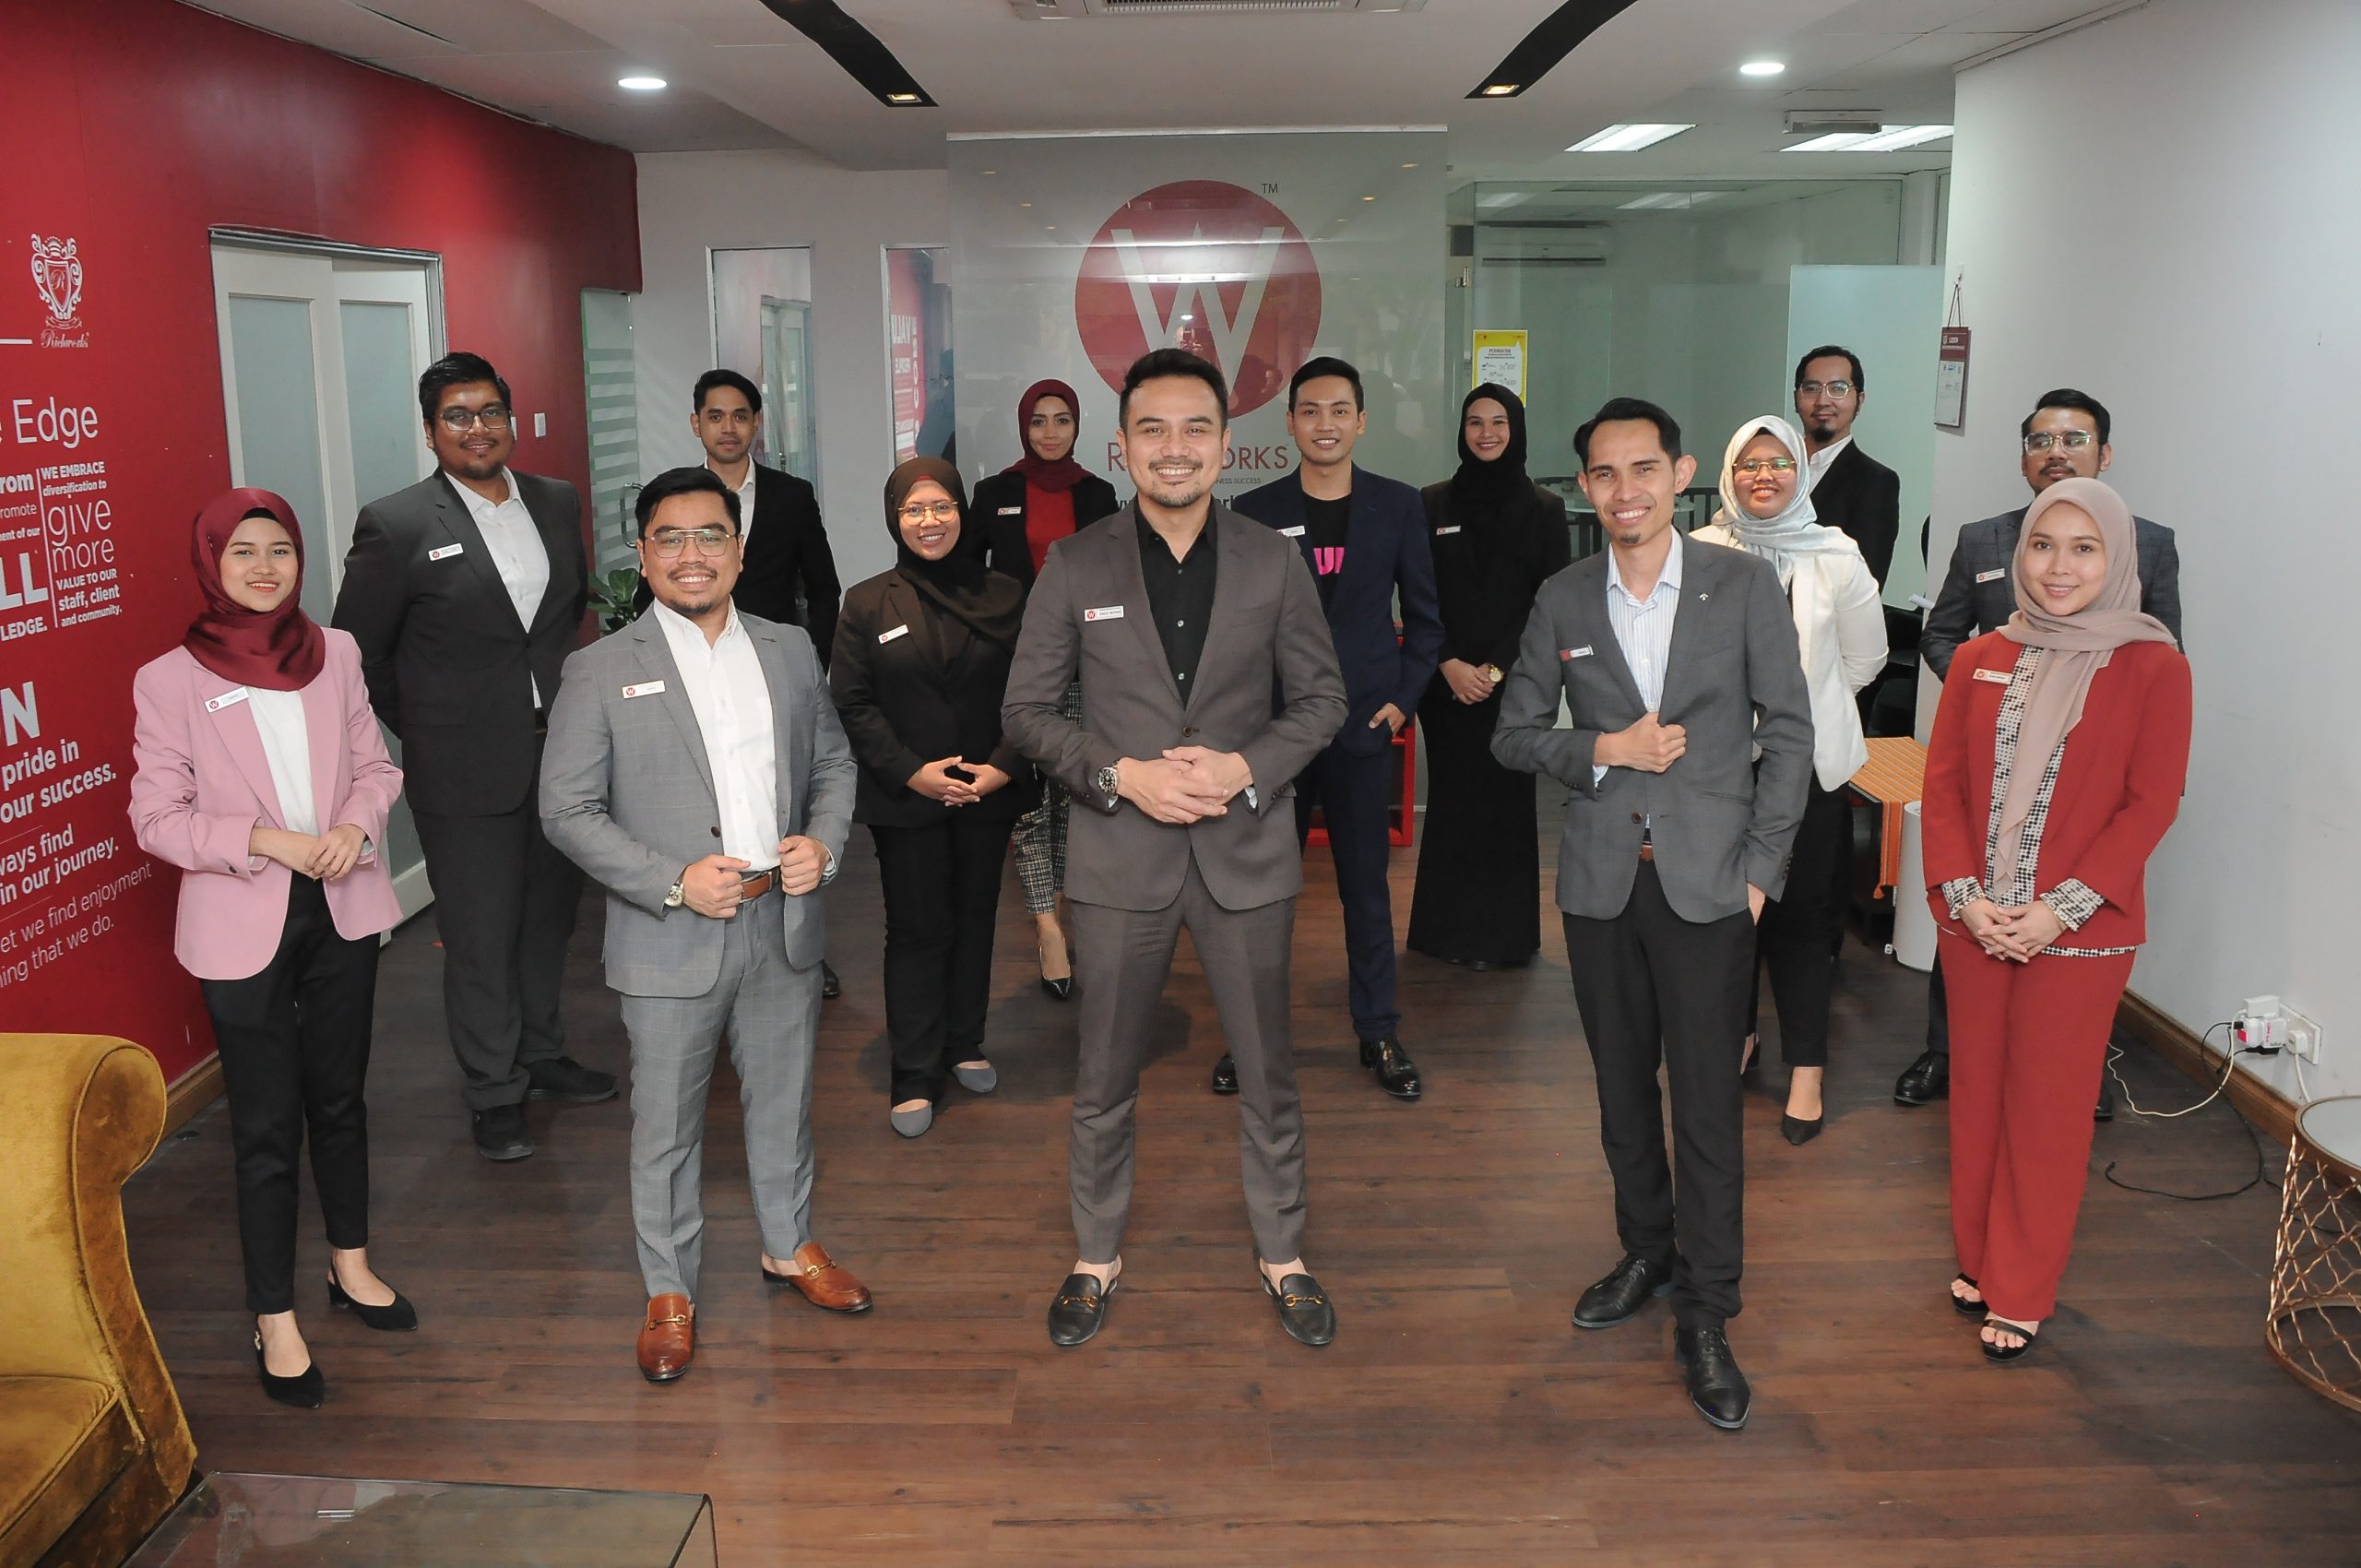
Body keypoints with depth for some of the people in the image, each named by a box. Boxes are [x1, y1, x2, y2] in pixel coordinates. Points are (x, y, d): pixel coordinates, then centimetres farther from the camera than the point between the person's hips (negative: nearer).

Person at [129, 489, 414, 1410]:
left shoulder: (335, 655, 2)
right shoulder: (168, 681, -9)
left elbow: (375, 764, 8)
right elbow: (156, 817, -8)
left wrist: (355, 825, -13)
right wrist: (268, 841, -21)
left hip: (342, 911, 4)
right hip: (242, 928, -4)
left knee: (340, 1097, 18)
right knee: (266, 1125, 3)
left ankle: (350, 1265, 36)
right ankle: (275, 1322, 17)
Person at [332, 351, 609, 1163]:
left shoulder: (557, 502, 5)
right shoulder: (395, 525, -10)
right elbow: (357, 653, -3)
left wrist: (563, 694, 13)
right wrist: (425, 729, 0)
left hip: (560, 753, 5)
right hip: (466, 771, -5)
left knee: (548, 916, 18)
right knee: (480, 939, 4)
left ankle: (541, 1053, 37)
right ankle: (494, 1092, 20)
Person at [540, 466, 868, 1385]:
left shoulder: (790, 651, 6)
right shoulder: (602, 672, -6)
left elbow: (832, 763, 14)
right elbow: (567, 809, -7)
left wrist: (824, 840, -6)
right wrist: (674, 882, -17)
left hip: (784, 924, 4)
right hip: (673, 940, -3)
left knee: (784, 1101, 19)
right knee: (665, 1127, 8)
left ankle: (789, 1247, 39)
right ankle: (669, 1291, 25)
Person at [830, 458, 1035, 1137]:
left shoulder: (1004, 597, 2)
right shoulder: (867, 604, 0)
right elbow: (852, 704, -3)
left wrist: (1005, 766, -12)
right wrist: (910, 772, -13)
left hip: (986, 794, 2)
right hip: (905, 799, -2)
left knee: (974, 921, 11)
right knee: (917, 930, 1)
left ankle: (965, 1046, 27)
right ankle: (916, 1076, 8)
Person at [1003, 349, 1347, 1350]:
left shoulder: (1274, 563, 1)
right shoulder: (1075, 566, -2)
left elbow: (1321, 697, 4)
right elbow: (1028, 711, -1)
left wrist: (1248, 768, -13)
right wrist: (1123, 775, -16)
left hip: (1247, 852, 1)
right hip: (1120, 857, 0)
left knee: (1268, 1077, 12)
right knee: (1103, 1084, 11)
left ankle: (1282, 1255, 31)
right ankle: (1096, 1258, 31)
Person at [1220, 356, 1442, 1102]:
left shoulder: (1397, 506, 3)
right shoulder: (1255, 511, 2)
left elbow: (1425, 615, 8)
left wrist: (1403, 698, -1)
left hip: (1364, 729, 0)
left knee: (1366, 886, 9)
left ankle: (1380, 1034, 21)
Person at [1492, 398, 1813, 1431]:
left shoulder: (1745, 586, -2)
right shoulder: (1563, 601, 4)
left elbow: (1788, 731, 0)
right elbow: (1514, 734, 8)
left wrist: (1761, 868, -6)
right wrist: (1602, 749, -11)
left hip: (1706, 880, -3)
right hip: (1600, 879, 3)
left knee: (1706, 1101, -2)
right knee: (1622, 1088, 14)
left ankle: (1705, 1319, 8)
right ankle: (1646, 1254, 34)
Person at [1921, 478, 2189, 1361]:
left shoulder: (2154, 667, -6)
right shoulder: (1979, 662, 5)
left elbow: (2151, 802, -9)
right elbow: (1943, 782, 4)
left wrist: (2060, 909, -16)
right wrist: (1964, 895, -9)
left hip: (2079, 932, -3)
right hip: (1974, 925, 3)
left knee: (2047, 1108, 6)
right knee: (1977, 1091, 14)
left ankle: (2022, 1293, 20)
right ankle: (1977, 1259, 31)